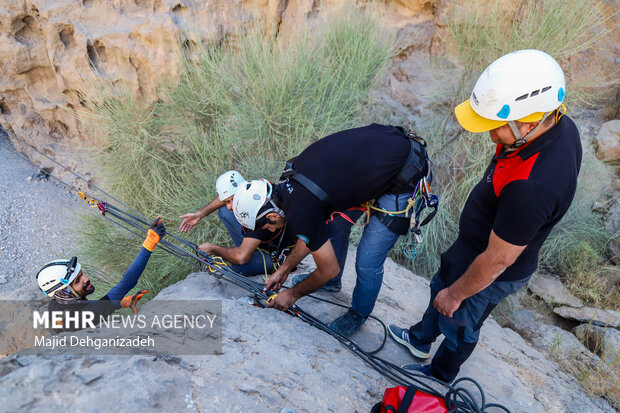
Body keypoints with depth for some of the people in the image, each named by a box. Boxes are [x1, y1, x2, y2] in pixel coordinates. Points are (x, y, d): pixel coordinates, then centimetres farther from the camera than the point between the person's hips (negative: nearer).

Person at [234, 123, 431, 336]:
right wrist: (284, 269, 25)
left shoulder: (300, 212, -24)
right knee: (336, 221, 19)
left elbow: (329, 269, -7)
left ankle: (359, 314, 29)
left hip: (405, 178, -9)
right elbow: (314, 230, 16)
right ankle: (333, 282, 44)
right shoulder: (291, 177, 1)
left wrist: (293, 294, 10)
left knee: (367, 262, -1)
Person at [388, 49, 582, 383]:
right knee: (442, 287, 31)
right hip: (474, 244, 8)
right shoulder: (558, 124, -14)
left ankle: (439, 375, 53)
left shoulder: (530, 187, -43)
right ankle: (420, 339, 60)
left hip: (489, 273, -8)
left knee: (458, 323, 20)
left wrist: (456, 295, -12)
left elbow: (496, 261, -30)